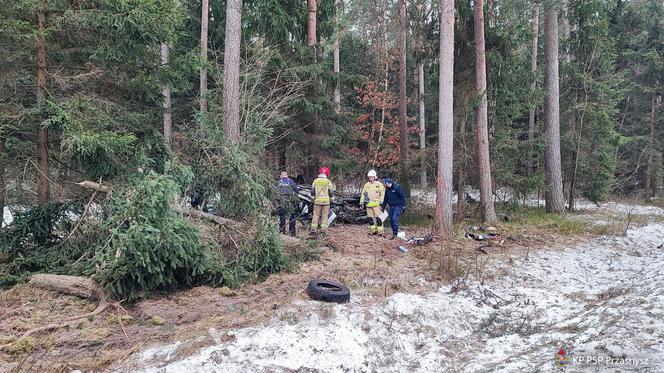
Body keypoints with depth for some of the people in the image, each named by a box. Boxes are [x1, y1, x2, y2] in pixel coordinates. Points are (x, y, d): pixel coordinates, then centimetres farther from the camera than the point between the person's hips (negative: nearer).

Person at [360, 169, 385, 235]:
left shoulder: (379, 184, 2)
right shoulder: (366, 185, 15)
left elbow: (382, 194, -1)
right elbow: (363, 194, 18)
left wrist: (381, 202, -9)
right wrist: (362, 202, 13)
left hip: (376, 204, -5)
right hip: (368, 204, 5)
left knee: (378, 218, -9)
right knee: (371, 218, 6)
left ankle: (381, 231, -7)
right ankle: (374, 230, 14)